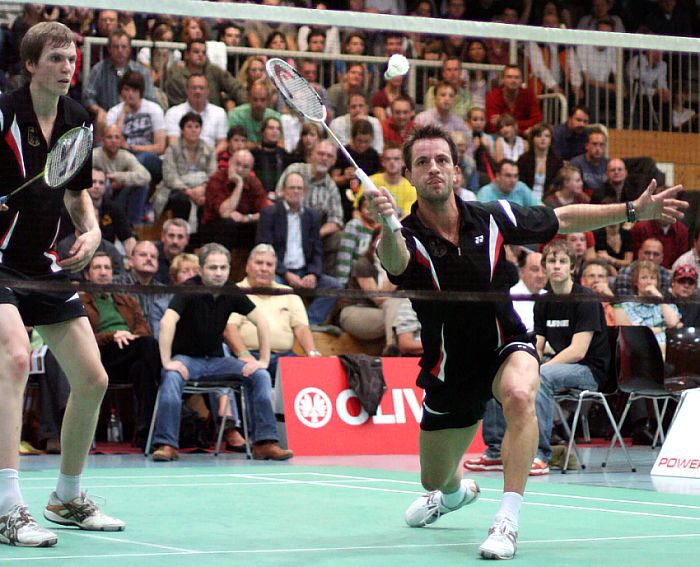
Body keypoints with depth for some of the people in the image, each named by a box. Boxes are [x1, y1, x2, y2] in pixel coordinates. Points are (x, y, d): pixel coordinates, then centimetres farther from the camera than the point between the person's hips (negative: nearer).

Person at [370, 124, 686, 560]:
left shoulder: (492, 219, -12)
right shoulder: (407, 238, -19)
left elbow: (565, 218, 3)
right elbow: (394, 262, -46)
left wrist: (634, 210, -5)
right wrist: (387, 225, -69)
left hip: (506, 347, -1)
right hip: (449, 372, 1)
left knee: (520, 396, -39)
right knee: (435, 481, 17)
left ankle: (508, 521, -35)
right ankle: (458, 491, 58)